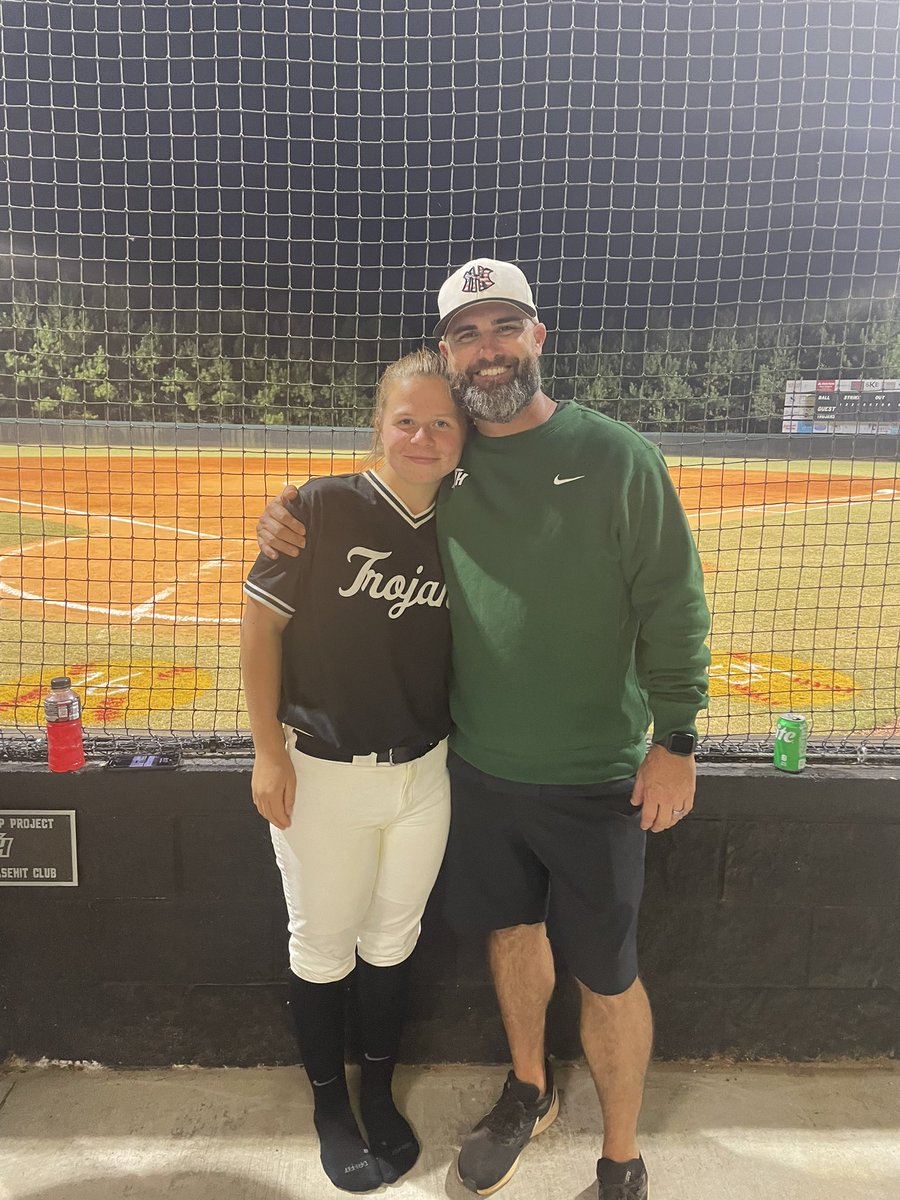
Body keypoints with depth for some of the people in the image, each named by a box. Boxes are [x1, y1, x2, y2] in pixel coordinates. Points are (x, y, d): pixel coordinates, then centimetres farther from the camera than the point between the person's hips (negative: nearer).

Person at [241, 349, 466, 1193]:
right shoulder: (322, 507, -13)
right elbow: (261, 624, -9)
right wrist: (268, 751, -10)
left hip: (423, 774, 3)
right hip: (321, 773, -3)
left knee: (392, 940, 19)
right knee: (323, 945, 14)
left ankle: (379, 1094, 43)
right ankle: (329, 1106, 39)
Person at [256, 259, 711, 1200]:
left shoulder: (615, 456, -11)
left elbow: (672, 604, -9)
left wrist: (675, 739, -10)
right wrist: (290, 522, -6)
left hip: (595, 776, -3)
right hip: (478, 762, 4)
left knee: (605, 976, 9)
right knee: (511, 929, 22)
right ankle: (529, 1091, 49)